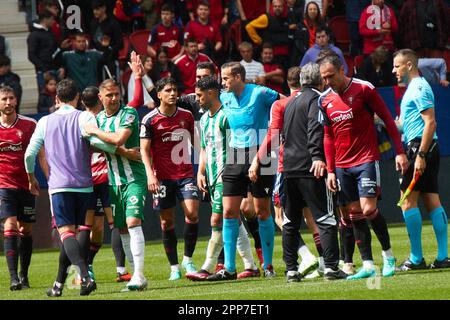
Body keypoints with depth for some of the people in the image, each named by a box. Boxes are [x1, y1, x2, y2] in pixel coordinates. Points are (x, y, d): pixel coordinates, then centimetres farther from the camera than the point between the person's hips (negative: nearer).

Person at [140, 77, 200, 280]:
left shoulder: (186, 116, 7)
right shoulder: (150, 120, -4)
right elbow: (144, 149, -4)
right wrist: (150, 175, -16)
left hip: (185, 174, 2)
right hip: (162, 178, -2)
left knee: (192, 213, -15)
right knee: (167, 222, 1)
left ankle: (188, 260, 1)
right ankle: (174, 267, 12)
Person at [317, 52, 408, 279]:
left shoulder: (364, 89, -7)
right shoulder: (325, 100, 7)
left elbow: (387, 120, -3)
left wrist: (399, 152, -8)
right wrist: (330, 171, 8)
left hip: (366, 160, -5)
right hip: (342, 166, 5)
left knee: (368, 210, -14)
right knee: (354, 215, 2)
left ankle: (388, 255, 4)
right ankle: (367, 265, 5)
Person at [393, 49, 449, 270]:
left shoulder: (418, 87, -11)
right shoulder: (414, 87, 20)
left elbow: (430, 123, -19)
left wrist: (420, 155, -23)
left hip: (420, 147, -10)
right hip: (424, 150, 10)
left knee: (408, 200, -8)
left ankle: (416, 258, -9)